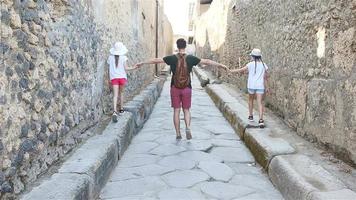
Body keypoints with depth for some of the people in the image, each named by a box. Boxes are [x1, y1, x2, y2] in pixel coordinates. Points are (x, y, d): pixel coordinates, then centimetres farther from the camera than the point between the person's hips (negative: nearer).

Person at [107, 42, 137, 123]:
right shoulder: (123, 57, -3)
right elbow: (126, 68, -7)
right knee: (121, 93, 19)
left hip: (114, 77, 1)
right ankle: (121, 108, 30)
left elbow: (109, 69, 8)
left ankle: (115, 111, -23)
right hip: (122, 77, -1)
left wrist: (110, 79, 17)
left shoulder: (110, 57, 3)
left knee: (115, 95, -6)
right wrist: (134, 67, 5)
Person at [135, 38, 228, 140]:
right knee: (186, 110, 13)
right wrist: (221, 65, 11)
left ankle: (178, 134, 11)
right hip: (187, 88, 0)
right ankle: (188, 127, -9)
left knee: (176, 111, 7)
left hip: (175, 88, 0)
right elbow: (207, 61, 3)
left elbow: (156, 60, 2)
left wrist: (142, 63, 12)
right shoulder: (190, 58, -2)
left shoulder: (172, 58, -4)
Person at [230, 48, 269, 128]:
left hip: (251, 86, -1)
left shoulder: (251, 64, -4)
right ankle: (261, 119, -17)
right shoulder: (264, 65, 5)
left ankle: (251, 116, 31)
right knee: (259, 102, -3)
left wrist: (231, 71, 5)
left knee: (250, 100, 21)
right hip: (260, 86, 1)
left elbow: (241, 70, -5)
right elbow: (266, 77, 7)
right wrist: (266, 87, 16)